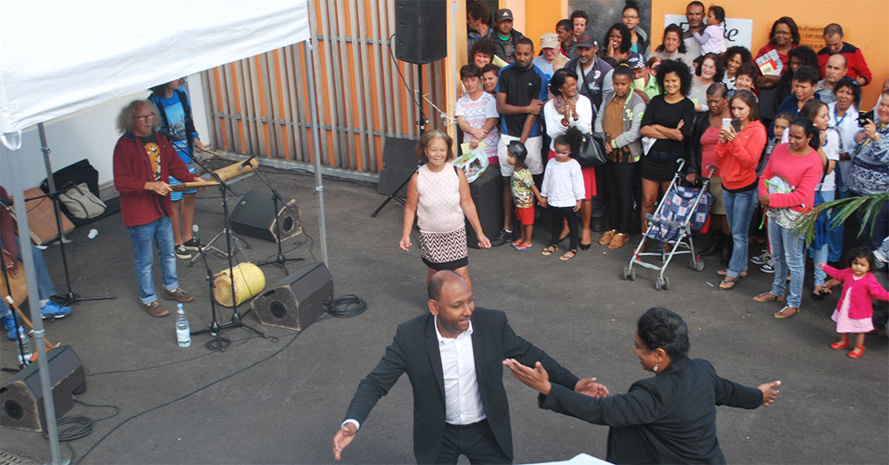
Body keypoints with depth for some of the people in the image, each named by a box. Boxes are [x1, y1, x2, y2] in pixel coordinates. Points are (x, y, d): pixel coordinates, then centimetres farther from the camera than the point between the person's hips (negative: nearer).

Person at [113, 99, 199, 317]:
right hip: (139, 213, -7)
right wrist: (150, 186, -29)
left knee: (168, 252, 21)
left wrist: (191, 177, -6)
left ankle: (171, 287, 40)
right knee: (144, 260, 6)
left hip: (161, 208, 7)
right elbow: (121, 182, -20)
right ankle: (148, 299, 21)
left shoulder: (159, 139, 5)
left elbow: (174, 164, 12)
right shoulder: (124, 145, -17)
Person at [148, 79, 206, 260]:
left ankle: (188, 238, 29)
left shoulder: (182, 94, 2)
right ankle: (177, 242, 17)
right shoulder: (153, 103, -17)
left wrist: (195, 138, 3)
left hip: (187, 157, 6)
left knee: (189, 196, 14)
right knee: (174, 201, 2)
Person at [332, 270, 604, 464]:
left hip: (488, 431, 1)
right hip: (437, 437, 0)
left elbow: (528, 354, -3)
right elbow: (376, 382, -16)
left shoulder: (493, 323, -16)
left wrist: (573, 384, -11)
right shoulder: (410, 336, -19)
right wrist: (351, 424, -33)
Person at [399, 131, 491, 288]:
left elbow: (467, 204, -5)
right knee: (435, 273, 12)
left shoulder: (457, 173, -11)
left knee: (461, 273, -2)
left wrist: (479, 233, -4)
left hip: (455, 232, 0)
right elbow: (410, 208, -2)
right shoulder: (417, 178, -12)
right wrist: (406, 235, -10)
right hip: (430, 235, 0)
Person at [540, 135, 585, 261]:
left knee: (572, 224, 7)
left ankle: (572, 249, 13)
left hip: (569, 202, -4)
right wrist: (543, 196, 14)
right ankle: (554, 244, 35)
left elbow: (578, 183, -8)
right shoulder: (551, 163, 0)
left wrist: (579, 200, -8)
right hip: (553, 201, 4)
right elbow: (546, 180, 10)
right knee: (556, 222, 20)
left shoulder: (573, 165, -12)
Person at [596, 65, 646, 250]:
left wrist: (614, 143, -14)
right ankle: (613, 228, 26)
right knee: (611, 192, 14)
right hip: (608, 153, 6)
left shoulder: (637, 103, -12)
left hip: (626, 154, -6)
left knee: (624, 194, 2)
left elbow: (635, 132, -17)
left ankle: (623, 232, 13)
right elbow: (599, 119, 11)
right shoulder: (608, 99, 8)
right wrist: (603, 141, -5)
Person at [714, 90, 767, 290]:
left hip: (745, 188, -6)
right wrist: (722, 142, -14)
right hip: (727, 185, 6)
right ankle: (741, 267, 27)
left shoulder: (757, 130, -11)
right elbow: (719, 160, 4)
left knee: (739, 233, 0)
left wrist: (735, 141, -26)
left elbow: (750, 162, -17)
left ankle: (733, 272, 7)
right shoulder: (730, 127, 5)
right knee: (735, 231, 15)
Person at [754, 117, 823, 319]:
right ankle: (777, 291, 39)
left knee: (793, 259, 3)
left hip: (794, 216, -6)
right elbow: (765, 176, 7)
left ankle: (794, 303, 14)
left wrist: (772, 200, -20)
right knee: (777, 256, 21)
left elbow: (801, 196, -21)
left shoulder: (813, 161, -17)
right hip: (774, 211, 7)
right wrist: (764, 196, -11)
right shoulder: (780, 149, 2)